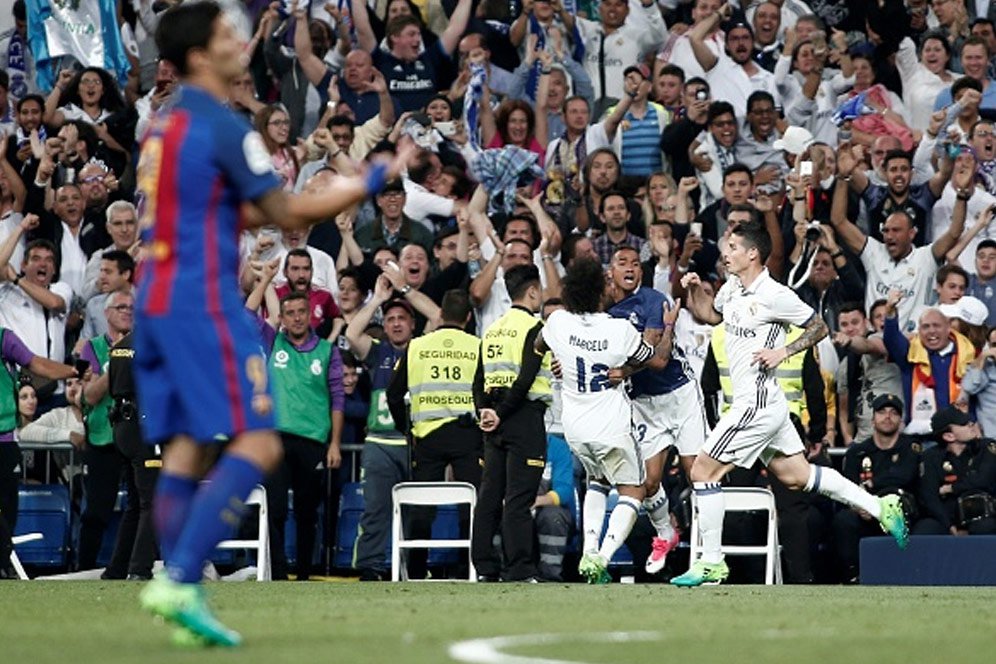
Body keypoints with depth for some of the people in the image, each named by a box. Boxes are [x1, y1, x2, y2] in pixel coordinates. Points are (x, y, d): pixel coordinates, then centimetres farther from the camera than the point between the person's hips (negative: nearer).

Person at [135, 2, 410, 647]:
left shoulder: (165, 125, 16)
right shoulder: (221, 126, -11)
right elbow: (288, 212, -10)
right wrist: (370, 183, -2)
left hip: (157, 302, 9)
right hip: (203, 302, -9)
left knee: (186, 448, 9)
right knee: (258, 443, -10)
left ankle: (182, 596, 5)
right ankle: (179, 580, -20)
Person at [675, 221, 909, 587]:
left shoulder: (774, 295, -15)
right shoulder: (732, 287, 9)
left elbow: (819, 327, -5)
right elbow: (711, 316, 28)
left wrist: (783, 351, -16)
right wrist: (693, 291, 10)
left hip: (756, 405, -10)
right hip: (765, 404, 10)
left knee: (703, 471, -7)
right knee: (796, 475, 13)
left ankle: (711, 563, -1)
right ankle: (880, 507, 17)